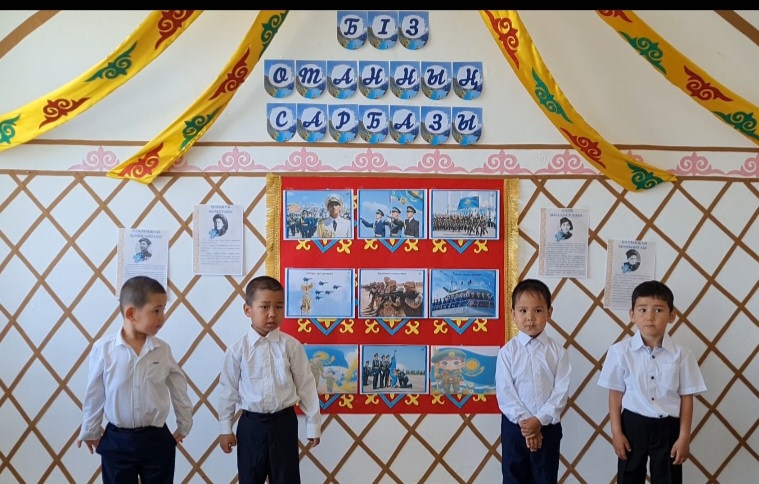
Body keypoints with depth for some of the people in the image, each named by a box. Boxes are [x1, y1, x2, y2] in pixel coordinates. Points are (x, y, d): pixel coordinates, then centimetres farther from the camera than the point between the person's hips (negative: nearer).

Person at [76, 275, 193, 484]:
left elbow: (179, 388, 5)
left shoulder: (162, 350, -6)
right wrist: (89, 432, 9)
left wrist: (184, 426, 13)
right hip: (117, 440, -1)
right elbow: (94, 394, -2)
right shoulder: (103, 348, -13)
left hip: (157, 440, 2)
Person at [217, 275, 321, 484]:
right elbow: (229, 390, 1)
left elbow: (306, 386, -2)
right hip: (251, 423, 0)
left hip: (284, 422, 0)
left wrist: (313, 423, 2)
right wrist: (225, 429, 4)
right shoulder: (237, 349, -7)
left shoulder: (292, 346, -7)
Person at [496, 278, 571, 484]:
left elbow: (561, 391, -9)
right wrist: (524, 421, -17)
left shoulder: (558, 351, -5)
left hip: (548, 426, 1)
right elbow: (504, 392, -10)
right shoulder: (507, 351, -7)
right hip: (515, 426, 0)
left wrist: (539, 420, -18)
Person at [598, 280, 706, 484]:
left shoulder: (681, 354, -8)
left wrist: (684, 437, -3)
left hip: (668, 427, 0)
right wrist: (616, 432, -4)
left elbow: (686, 398, -2)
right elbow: (616, 394, -3)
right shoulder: (620, 351, -9)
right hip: (633, 424, 0)